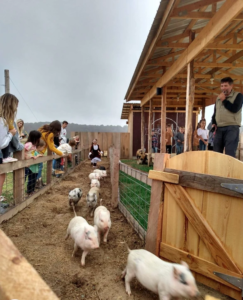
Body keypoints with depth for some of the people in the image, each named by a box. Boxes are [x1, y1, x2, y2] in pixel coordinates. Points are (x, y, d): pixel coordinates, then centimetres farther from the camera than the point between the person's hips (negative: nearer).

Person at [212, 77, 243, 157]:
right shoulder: (218, 98, 22)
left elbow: (235, 109, -11)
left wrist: (224, 100, -3)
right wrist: (213, 123, 8)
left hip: (232, 127, -5)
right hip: (219, 128, 5)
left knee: (230, 153, -12)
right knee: (216, 152, 2)